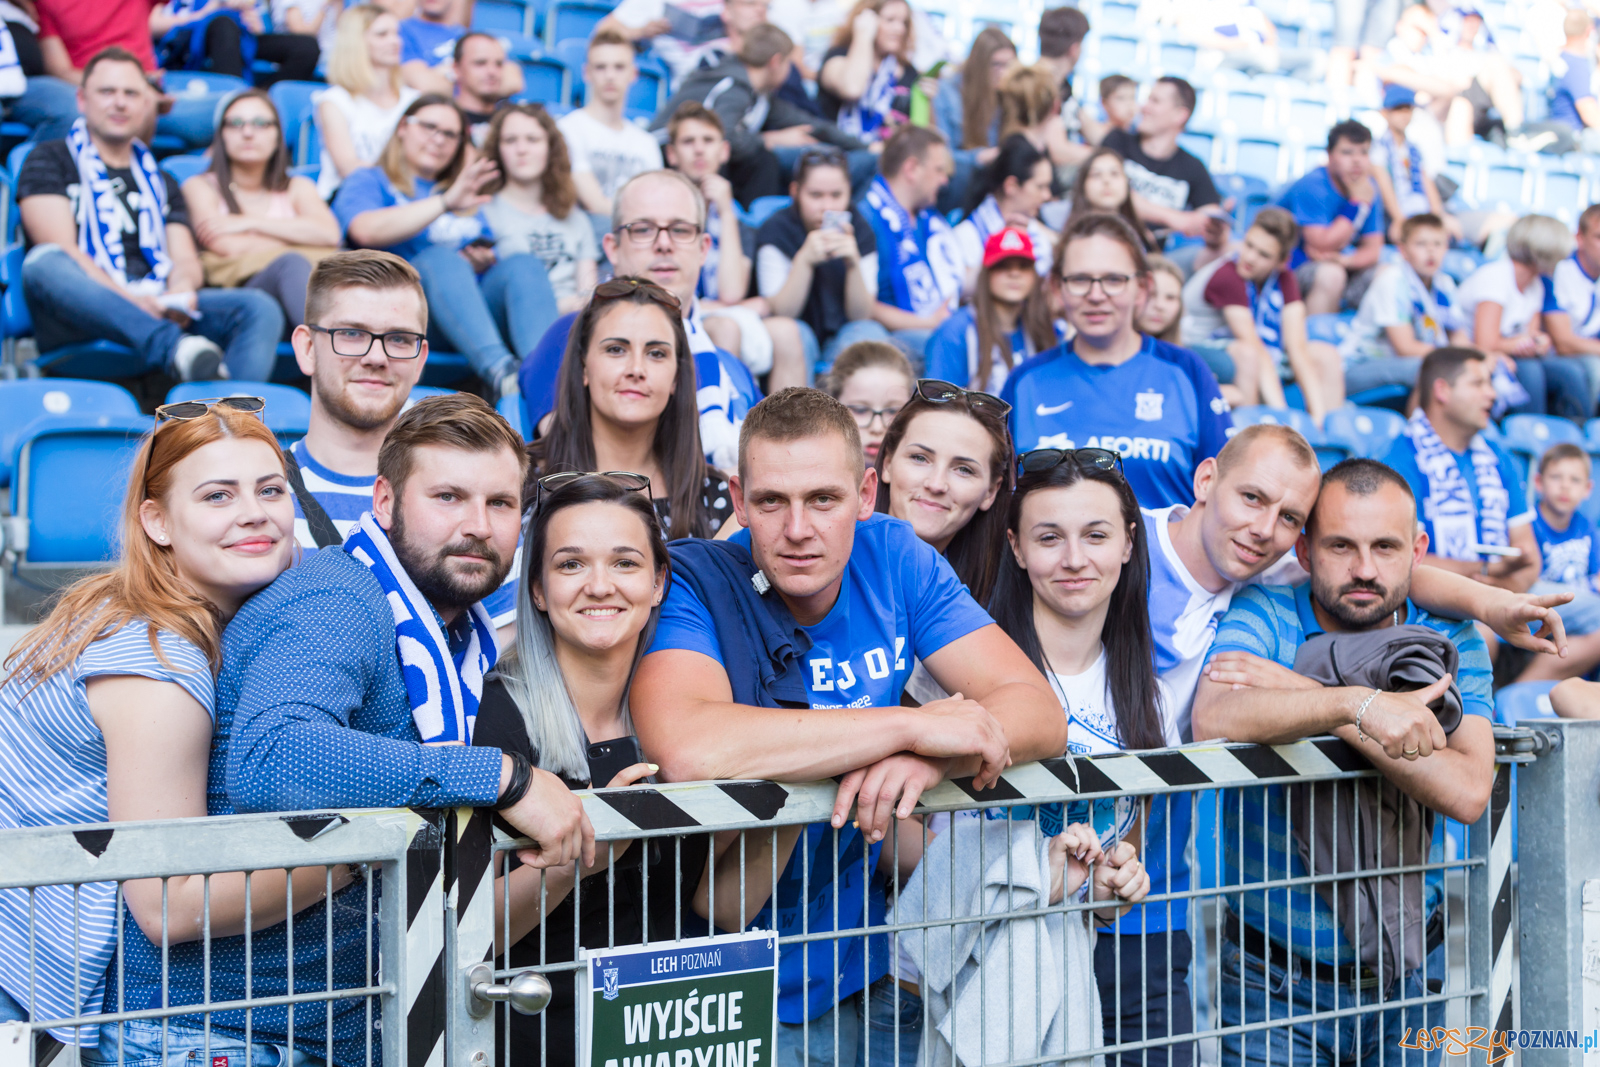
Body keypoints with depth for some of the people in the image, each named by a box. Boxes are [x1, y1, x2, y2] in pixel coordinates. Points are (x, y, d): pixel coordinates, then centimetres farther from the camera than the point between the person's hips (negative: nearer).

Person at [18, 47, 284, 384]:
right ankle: (176, 349, -57)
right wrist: (131, 300, -17)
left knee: (260, 308, -21)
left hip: (158, 313, 4)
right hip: (82, 317, -4)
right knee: (44, 262, -38)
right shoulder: (50, 160, 15)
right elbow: (60, 250, -1)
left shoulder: (161, 182, 30)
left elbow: (186, 261, 18)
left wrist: (182, 288, -10)